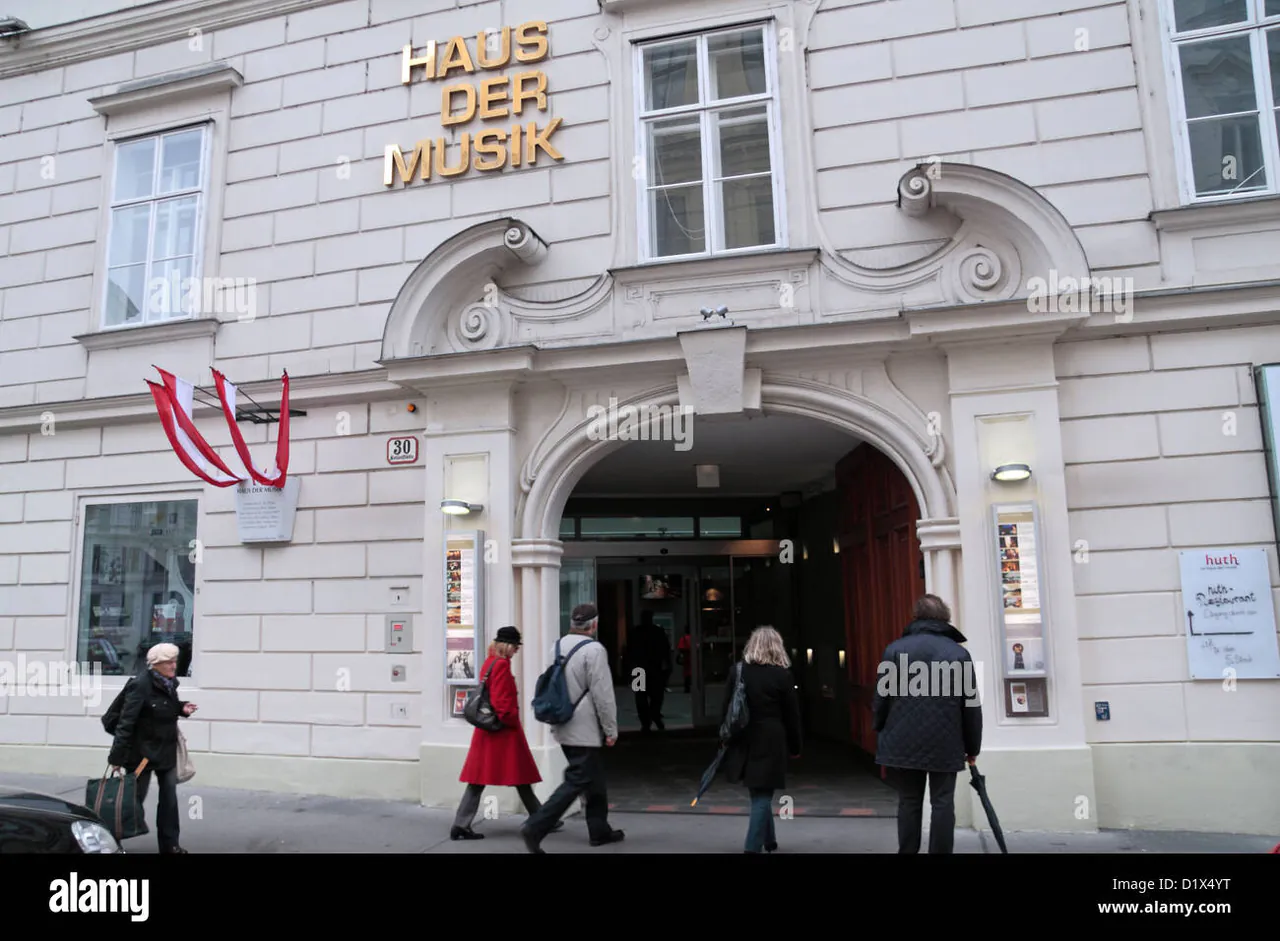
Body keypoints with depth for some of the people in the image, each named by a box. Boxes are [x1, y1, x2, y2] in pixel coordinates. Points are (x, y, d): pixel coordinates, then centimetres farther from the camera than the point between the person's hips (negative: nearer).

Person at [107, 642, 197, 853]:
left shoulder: (170, 682, 2)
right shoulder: (142, 684, -22)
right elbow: (126, 721, -23)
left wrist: (182, 708, -3)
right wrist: (117, 755, -23)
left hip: (167, 750, 7)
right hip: (143, 750, -7)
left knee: (169, 797, 10)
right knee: (135, 797, 8)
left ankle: (169, 844, 19)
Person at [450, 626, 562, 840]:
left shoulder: (488, 663, 11)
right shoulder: (502, 664, -17)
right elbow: (501, 701, -22)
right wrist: (512, 721, -12)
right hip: (504, 730, -9)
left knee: (478, 778, 7)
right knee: (520, 778, 3)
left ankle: (461, 826, 5)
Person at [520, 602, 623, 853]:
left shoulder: (558, 646, 8)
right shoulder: (594, 649, -17)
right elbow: (602, 694, -17)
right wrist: (611, 729, -9)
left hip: (564, 728, 9)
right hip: (586, 730, -9)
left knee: (593, 779, 19)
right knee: (577, 781, -3)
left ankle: (599, 830, 29)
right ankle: (535, 828, -9)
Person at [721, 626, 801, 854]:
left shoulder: (737, 671, 0)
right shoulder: (783, 675, -6)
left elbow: (726, 708, 2)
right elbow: (792, 715, -1)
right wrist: (795, 747, 9)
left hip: (744, 740, 3)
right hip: (770, 741, -3)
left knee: (759, 793, 19)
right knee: (762, 795, 4)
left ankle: (769, 839, 33)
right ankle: (752, 846, -1)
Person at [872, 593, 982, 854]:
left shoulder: (895, 649, 2)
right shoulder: (959, 652, 1)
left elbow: (882, 698, 2)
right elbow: (971, 705, 2)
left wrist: (882, 737, 12)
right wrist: (972, 747, 11)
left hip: (903, 742, 1)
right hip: (945, 743, -1)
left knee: (909, 802, 10)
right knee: (942, 803, 7)